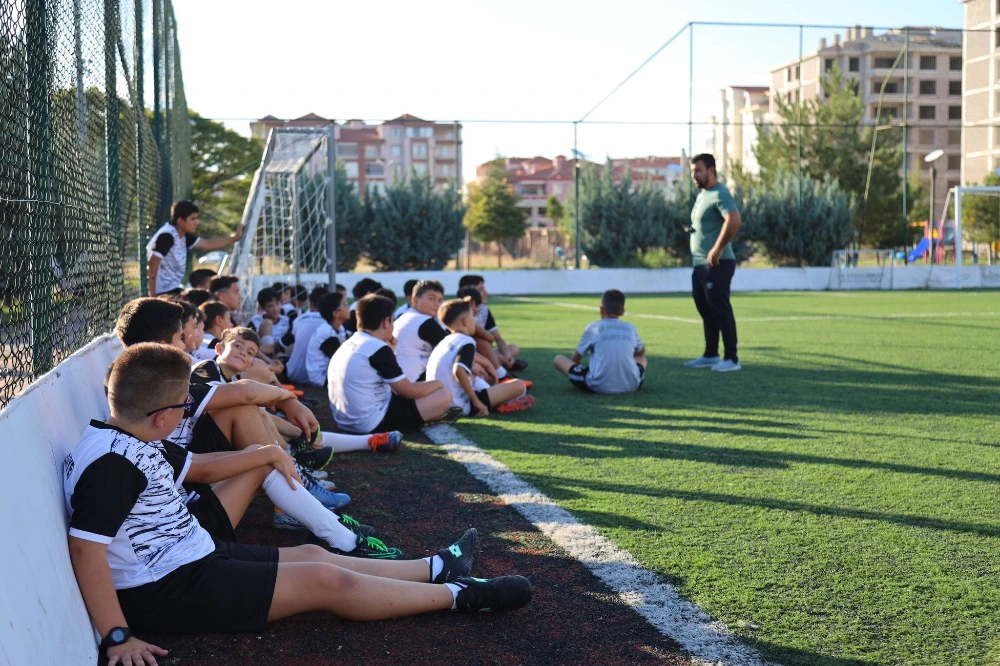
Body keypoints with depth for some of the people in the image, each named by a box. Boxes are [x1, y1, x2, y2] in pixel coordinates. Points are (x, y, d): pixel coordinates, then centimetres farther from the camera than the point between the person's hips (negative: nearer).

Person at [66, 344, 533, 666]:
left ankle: (437, 569, 27)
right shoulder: (111, 463, -25)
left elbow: (196, 467, 25)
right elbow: (85, 548, -32)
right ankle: (459, 595, 2)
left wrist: (262, 453, 27)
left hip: (191, 557, 11)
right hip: (165, 591, -11)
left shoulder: (136, 443, 8)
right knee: (325, 581, -9)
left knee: (314, 556, 15)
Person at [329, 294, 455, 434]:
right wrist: (437, 384, 8)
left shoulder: (348, 345, 11)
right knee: (444, 395, -6)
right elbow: (409, 391, -10)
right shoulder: (379, 349, -15)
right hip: (373, 423, -9)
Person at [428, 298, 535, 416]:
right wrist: (476, 401, -21)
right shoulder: (467, 343, -11)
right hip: (463, 405, -9)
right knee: (519, 385, -11)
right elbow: (459, 371, -29)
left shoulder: (445, 342, 14)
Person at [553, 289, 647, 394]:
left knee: (558, 359, 10)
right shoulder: (630, 328, 10)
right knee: (642, 358, 36)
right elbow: (641, 352, 30)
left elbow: (576, 359, 12)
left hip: (599, 386, -4)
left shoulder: (593, 327, 2)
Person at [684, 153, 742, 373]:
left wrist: (717, 250, -26)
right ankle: (710, 355, 23)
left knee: (720, 310, -8)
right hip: (700, 264, 10)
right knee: (706, 311, 14)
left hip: (717, 264, -10)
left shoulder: (720, 194, -13)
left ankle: (732, 359, -3)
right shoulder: (702, 195, 17)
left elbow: (734, 220, -28)